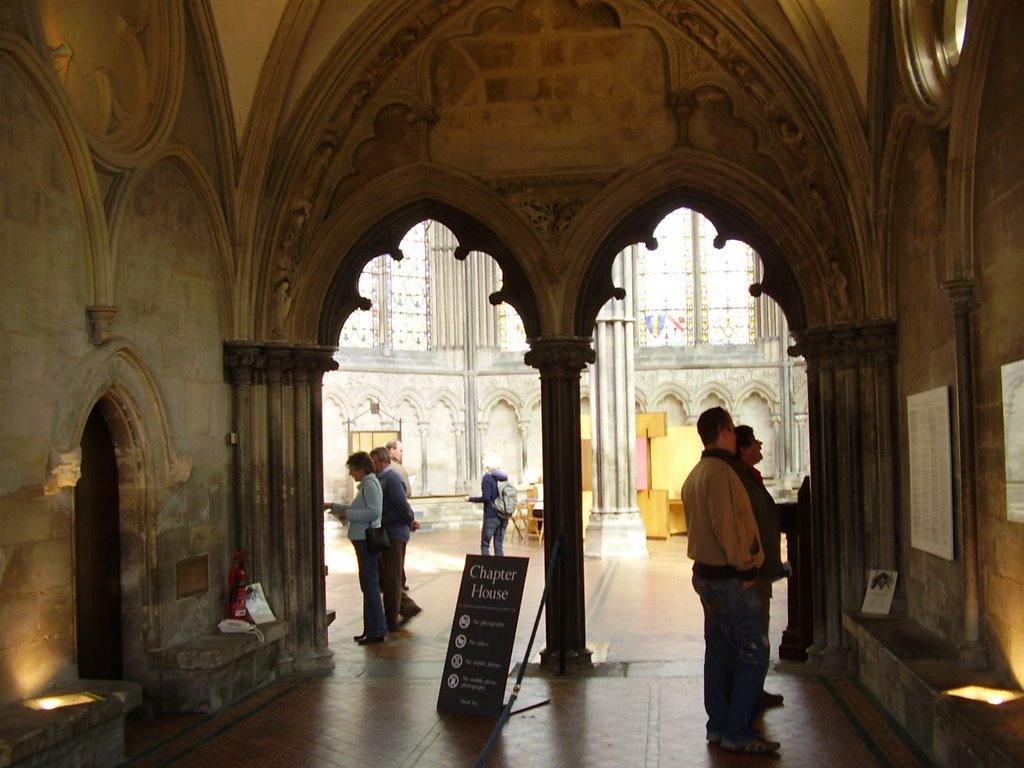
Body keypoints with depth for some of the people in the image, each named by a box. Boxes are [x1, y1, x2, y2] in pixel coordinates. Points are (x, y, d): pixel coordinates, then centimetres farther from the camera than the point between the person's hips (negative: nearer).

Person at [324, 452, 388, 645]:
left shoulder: (370, 484, -13)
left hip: (367, 540, -10)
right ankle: (371, 629, 21)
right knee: (368, 585, 14)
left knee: (370, 585, -6)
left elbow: (374, 512, -24)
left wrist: (348, 514, -16)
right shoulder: (367, 484, 17)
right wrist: (333, 506, 23)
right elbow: (359, 509, 26)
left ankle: (376, 631, -2)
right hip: (364, 540, 10)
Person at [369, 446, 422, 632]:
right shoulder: (383, 478, 15)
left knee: (391, 579, 0)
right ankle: (408, 607, 20)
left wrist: (410, 521, -8)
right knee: (383, 578, 13)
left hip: (394, 534, -10)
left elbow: (402, 503, -21)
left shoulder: (391, 478, -14)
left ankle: (391, 621, 8)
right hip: (386, 534, 10)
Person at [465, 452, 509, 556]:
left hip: (491, 516, -6)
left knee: (485, 544, 3)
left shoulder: (488, 477, -11)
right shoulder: (504, 477, 7)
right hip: (503, 516, 6)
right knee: (499, 545, 8)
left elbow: (486, 498, -17)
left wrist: (470, 499, -5)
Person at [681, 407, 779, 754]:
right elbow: (726, 527, -23)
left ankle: (718, 726, 19)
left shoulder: (695, 475, 15)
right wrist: (745, 567, -13)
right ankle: (737, 732, -3)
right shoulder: (720, 472, -17)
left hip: (707, 573, 10)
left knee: (719, 649, 13)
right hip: (730, 577, -10)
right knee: (753, 651, -5)